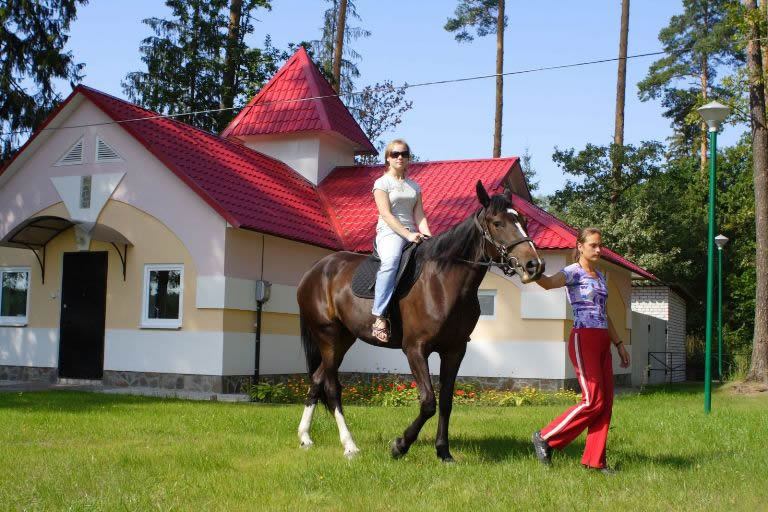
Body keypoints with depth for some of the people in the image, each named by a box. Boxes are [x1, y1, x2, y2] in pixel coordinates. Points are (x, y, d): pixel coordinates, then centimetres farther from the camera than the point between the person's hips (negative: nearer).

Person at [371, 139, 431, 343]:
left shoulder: (414, 186, 20)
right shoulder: (382, 183, 4)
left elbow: (419, 215, 10)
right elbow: (386, 214, -8)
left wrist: (427, 236, -8)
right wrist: (408, 235, -18)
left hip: (413, 235, 6)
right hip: (389, 233, -6)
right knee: (390, 262, -37)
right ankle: (379, 317, -40)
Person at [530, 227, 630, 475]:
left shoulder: (600, 276, 18)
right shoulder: (573, 272, -7)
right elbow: (548, 282, -29)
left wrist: (619, 343, 22)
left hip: (602, 341, 8)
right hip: (583, 339, -8)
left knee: (606, 402, 4)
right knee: (594, 400, -11)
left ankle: (595, 459, 11)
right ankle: (545, 437, 3)